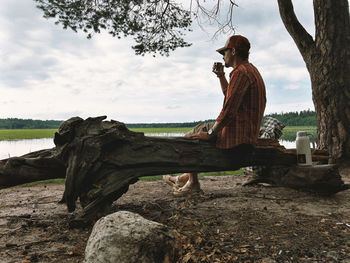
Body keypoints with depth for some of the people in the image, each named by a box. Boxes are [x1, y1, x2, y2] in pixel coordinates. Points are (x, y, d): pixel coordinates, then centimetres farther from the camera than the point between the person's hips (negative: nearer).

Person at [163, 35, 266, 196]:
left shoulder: (240, 72, -17)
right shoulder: (250, 70, 18)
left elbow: (229, 109, -24)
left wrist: (210, 133, -17)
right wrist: (221, 76, 19)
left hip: (237, 134, -11)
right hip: (248, 133, 11)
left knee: (189, 137, 3)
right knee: (200, 129, 25)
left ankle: (193, 183, 16)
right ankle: (187, 176, 29)